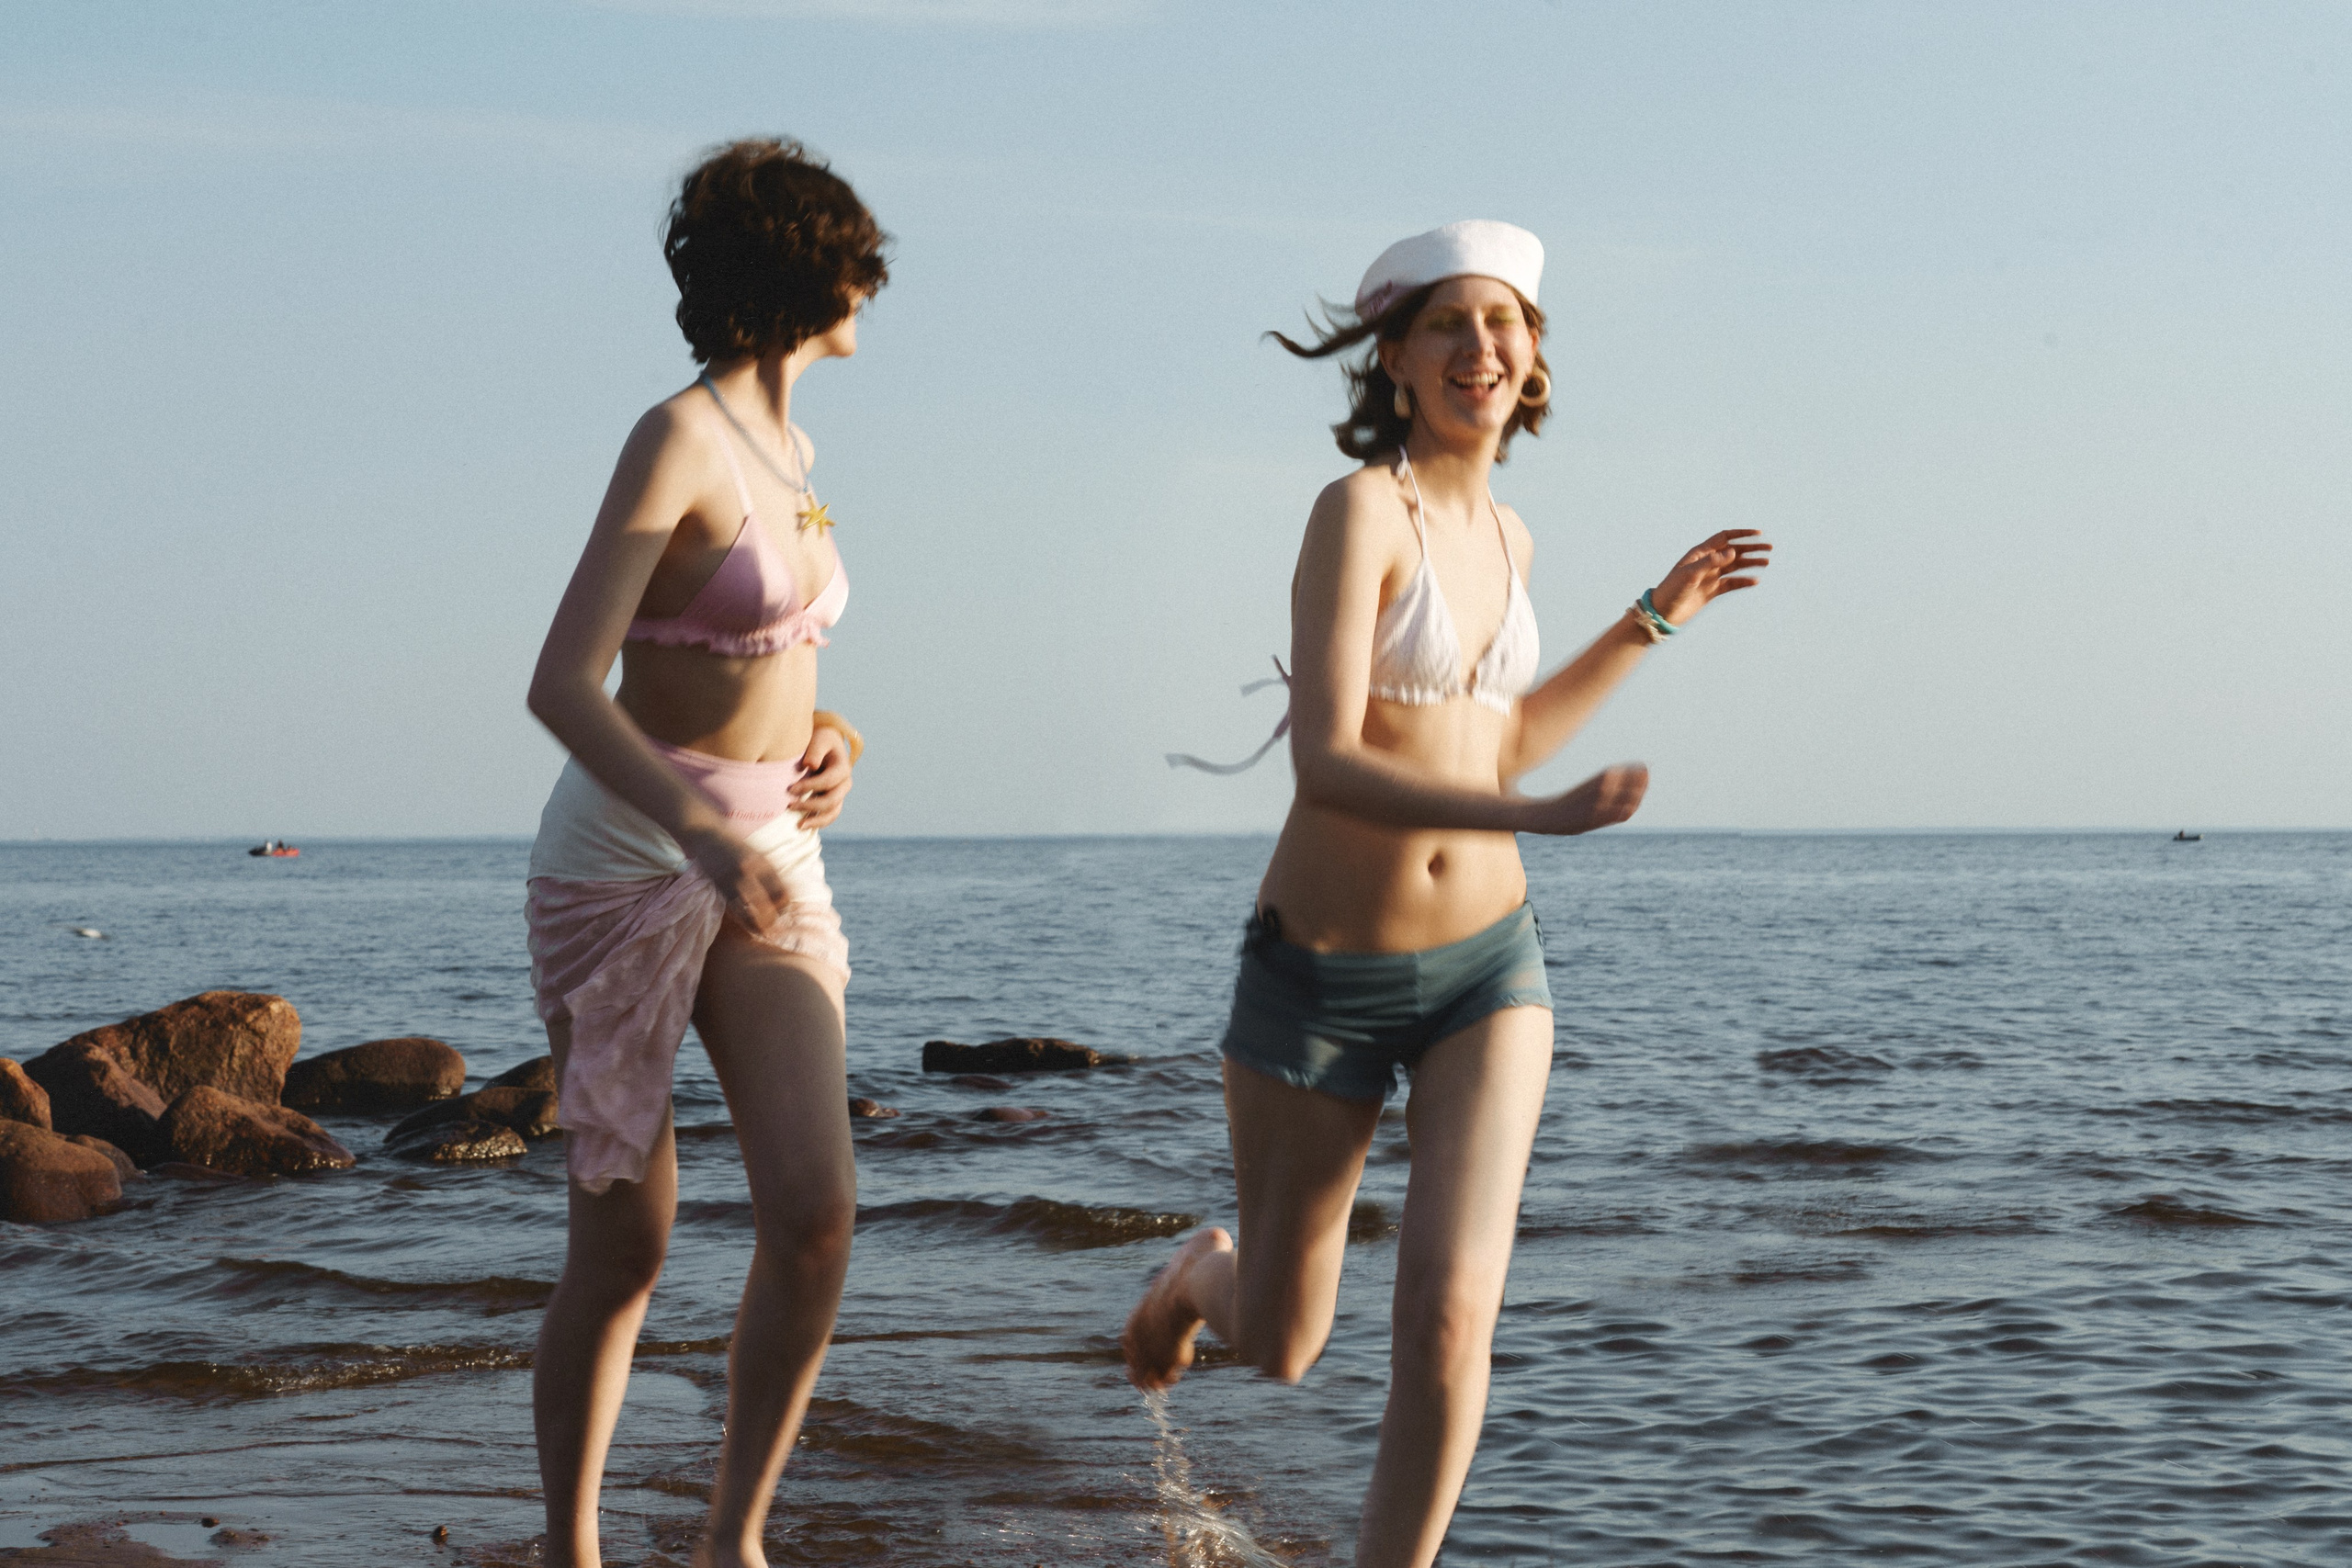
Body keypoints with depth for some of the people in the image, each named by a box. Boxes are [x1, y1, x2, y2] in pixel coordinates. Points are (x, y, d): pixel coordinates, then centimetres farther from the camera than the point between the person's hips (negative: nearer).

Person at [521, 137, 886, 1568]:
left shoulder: (788, 451, 12)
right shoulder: (675, 439, -14)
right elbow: (561, 685, -22)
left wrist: (831, 740, 2)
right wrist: (703, 836, -34)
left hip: (771, 867, 7)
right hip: (625, 862, -7)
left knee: (817, 1215, -12)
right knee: (625, 1250, -1)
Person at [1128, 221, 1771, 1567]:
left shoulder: (1506, 536, 7)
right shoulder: (1360, 509, -15)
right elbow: (1326, 763, -24)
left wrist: (1658, 618, 19)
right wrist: (1535, 818, -34)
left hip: (1487, 966, 4)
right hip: (1323, 980, -4)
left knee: (1450, 1316, -17)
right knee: (1281, 1351, 13)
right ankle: (1205, 1276, 51)